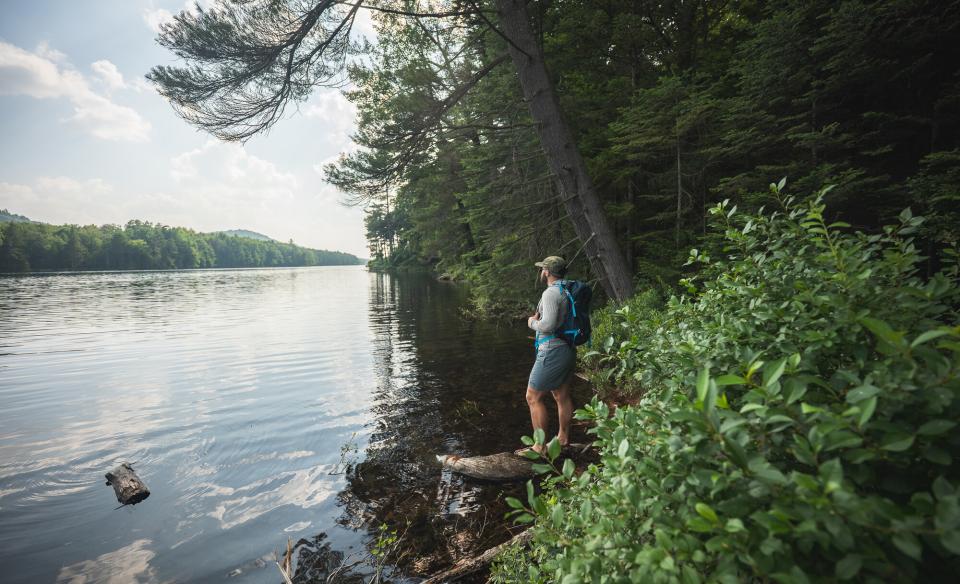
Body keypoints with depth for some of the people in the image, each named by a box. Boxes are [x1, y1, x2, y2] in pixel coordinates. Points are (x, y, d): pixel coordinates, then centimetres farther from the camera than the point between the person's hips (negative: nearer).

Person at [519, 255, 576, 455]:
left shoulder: (551, 293, -17)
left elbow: (547, 325, -27)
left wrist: (533, 322, -6)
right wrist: (540, 319, 11)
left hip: (552, 351, -9)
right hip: (568, 349, 9)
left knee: (533, 397, -1)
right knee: (562, 396, 19)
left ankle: (540, 447, 3)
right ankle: (563, 438, 32)